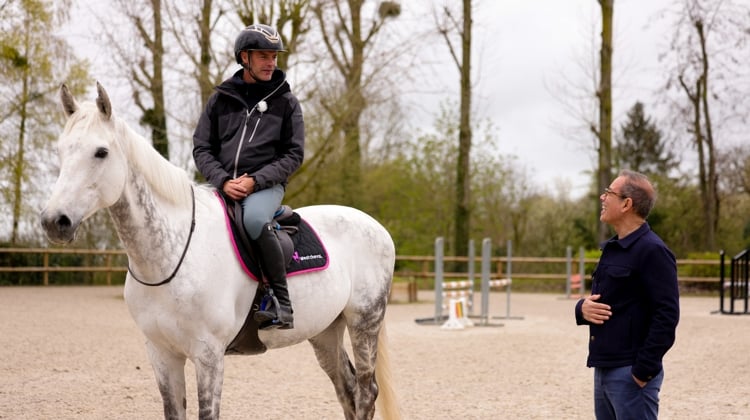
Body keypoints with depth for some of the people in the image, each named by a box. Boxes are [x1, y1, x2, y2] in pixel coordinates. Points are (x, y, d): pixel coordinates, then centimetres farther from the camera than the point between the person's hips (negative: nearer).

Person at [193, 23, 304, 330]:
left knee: (254, 219, -37)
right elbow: (202, 148, 8)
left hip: (265, 185, -3)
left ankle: (282, 303, -29)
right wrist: (223, 181, -11)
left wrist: (255, 180, -13)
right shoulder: (221, 99, 11)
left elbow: (293, 154, 1)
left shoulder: (285, 102, 7)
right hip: (223, 185, 3)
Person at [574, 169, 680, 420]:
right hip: (603, 371, 9)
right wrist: (583, 308, -1)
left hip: (631, 374, -9)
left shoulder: (652, 251, -13)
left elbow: (666, 316, -19)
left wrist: (643, 371, -20)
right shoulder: (612, 249, 16)